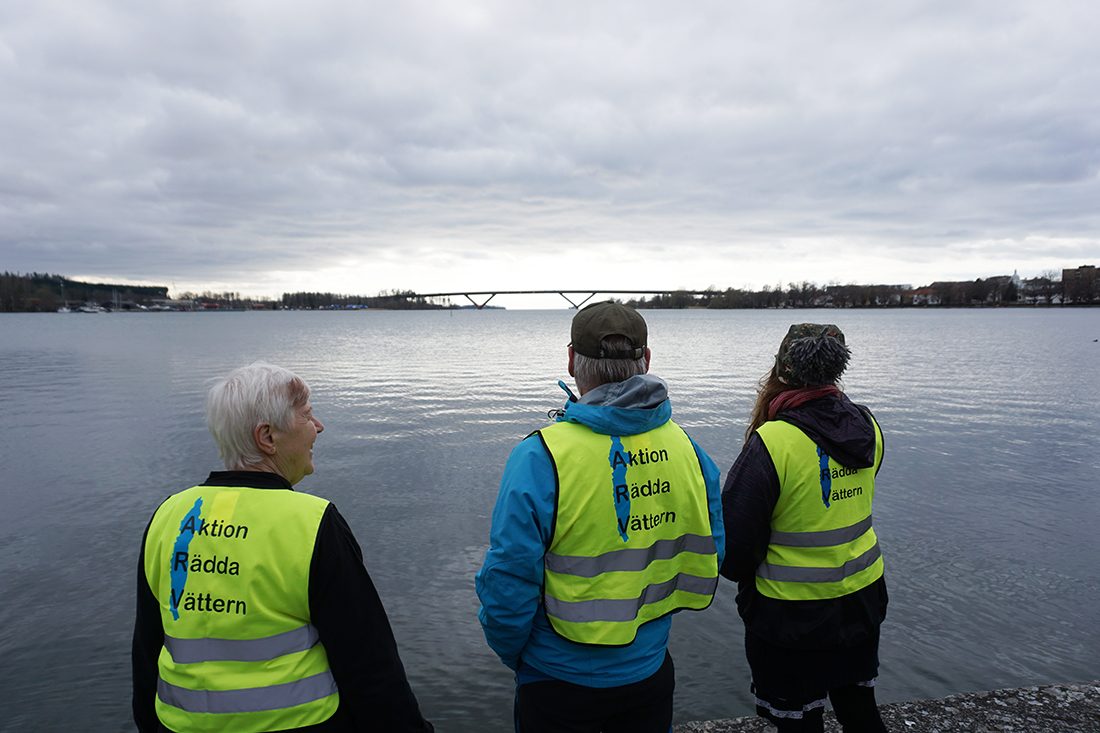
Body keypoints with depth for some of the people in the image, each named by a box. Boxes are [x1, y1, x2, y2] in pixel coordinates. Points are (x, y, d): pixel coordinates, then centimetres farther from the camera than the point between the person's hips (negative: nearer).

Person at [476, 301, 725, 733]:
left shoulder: (539, 458, -25)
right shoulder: (686, 448, -9)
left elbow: (508, 587, -21)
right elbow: (705, 564, 1)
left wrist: (511, 653, 0)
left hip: (559, 683, -3)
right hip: (651, 672, 4)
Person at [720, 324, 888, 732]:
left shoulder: (772, 442, -26)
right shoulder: (866, 427, -5)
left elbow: (733, 535, -20)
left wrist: (741, 573, 2)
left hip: (792, 614, -6)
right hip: (862, 598, 6)